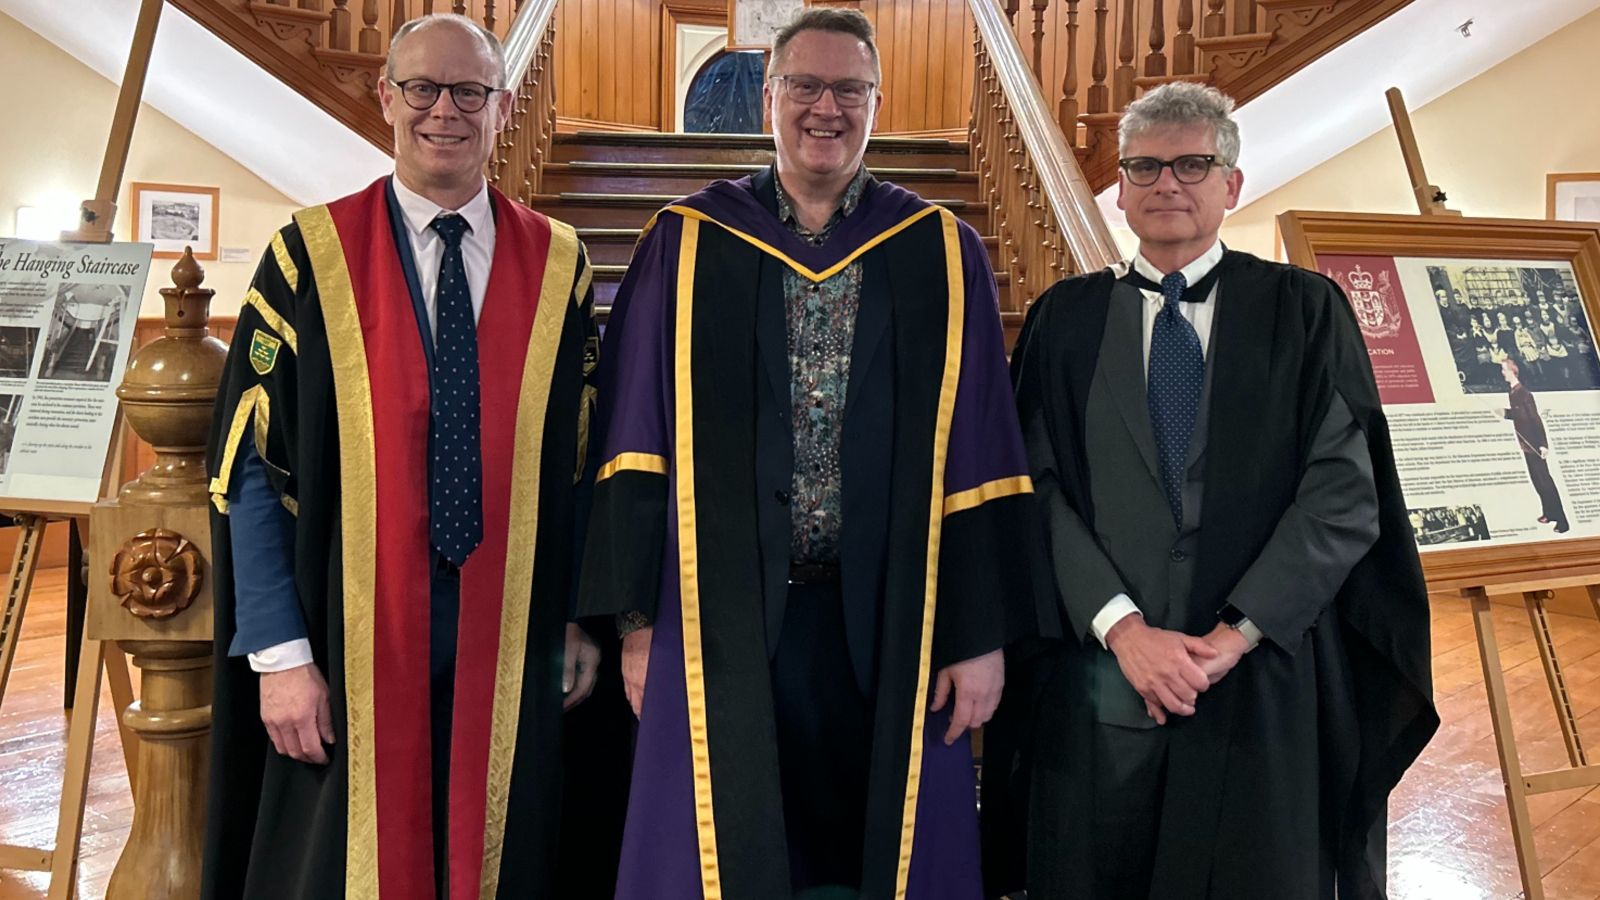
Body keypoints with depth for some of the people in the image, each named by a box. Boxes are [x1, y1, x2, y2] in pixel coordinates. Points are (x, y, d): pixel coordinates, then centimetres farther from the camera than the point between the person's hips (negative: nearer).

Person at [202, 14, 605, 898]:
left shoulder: (557, 265, 3)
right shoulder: (312, 256, -2)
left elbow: (582, 460, 7)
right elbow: (249, 466, -4)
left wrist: (578, 620, 3)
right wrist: (279, 653, -9)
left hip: (513, 644, 2)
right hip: (350, 653, -1)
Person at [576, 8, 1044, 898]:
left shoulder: (942, 253, 3)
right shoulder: (687, 244, 3)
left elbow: (979, 455, 1)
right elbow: (637, 443, 2)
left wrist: (983, 633, -2)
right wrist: (638, 616, -2)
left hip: (887, 624, 1)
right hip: (723, 618, 0)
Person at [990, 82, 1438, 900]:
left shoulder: (1304, 311, 3)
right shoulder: (1066, 319, 6)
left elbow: (1347, 494, -4)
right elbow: (1040, 490, -2)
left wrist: (1235, 635, -12)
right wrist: (1122, 627, -13)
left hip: (1264, 685, 0)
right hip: (1099, 682, 1)